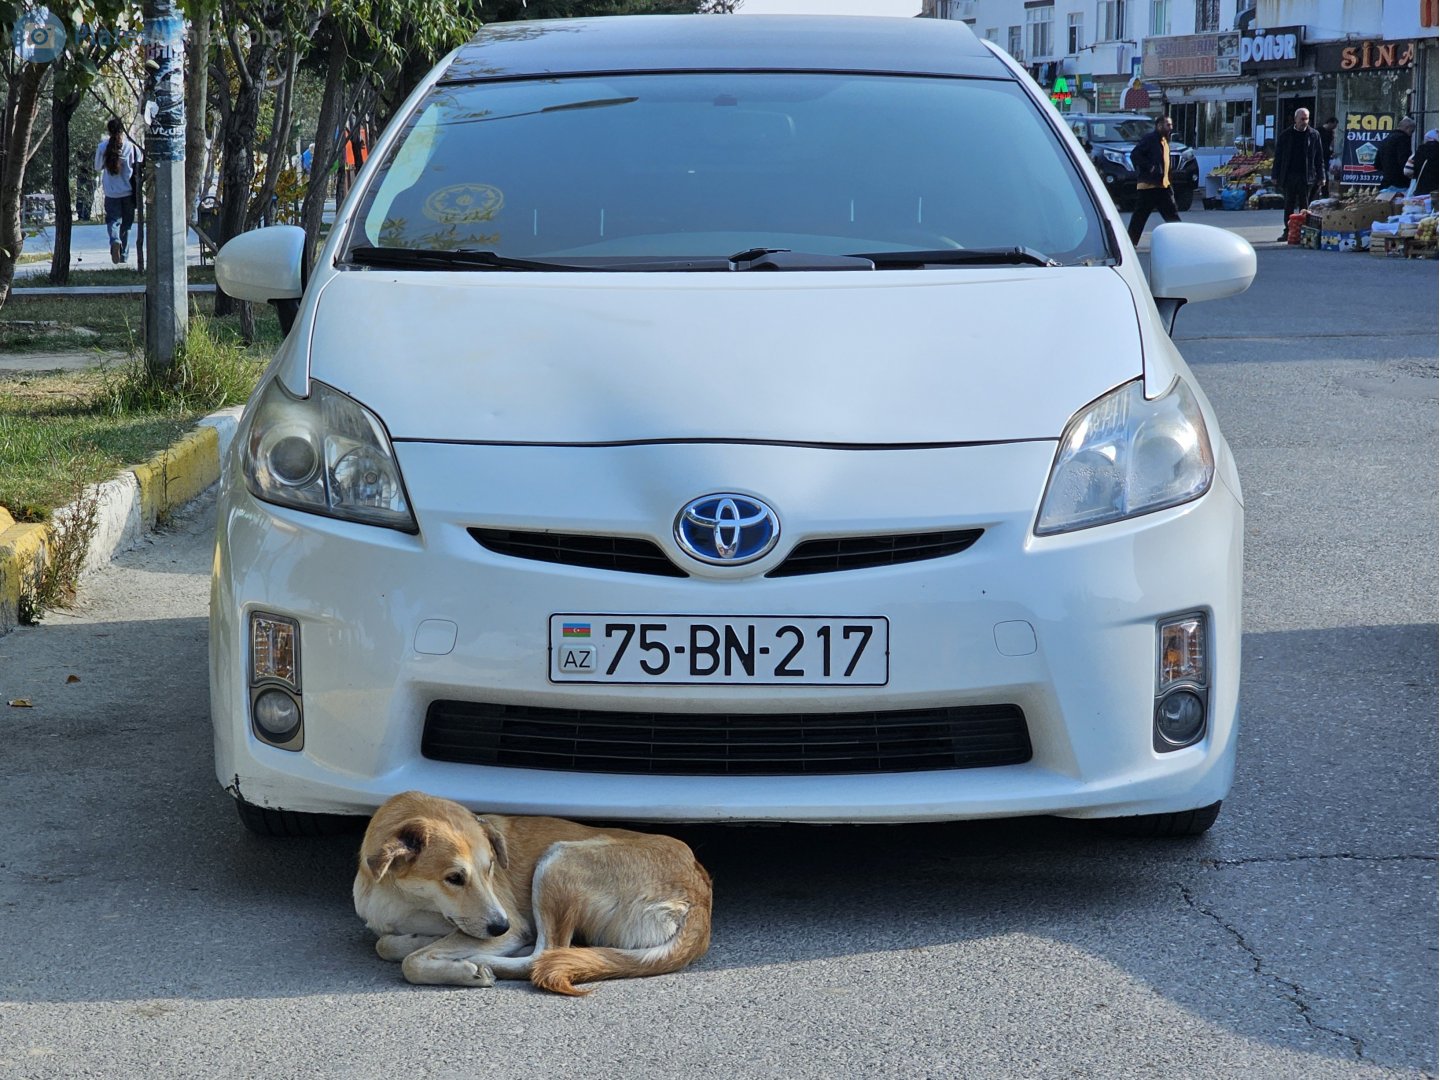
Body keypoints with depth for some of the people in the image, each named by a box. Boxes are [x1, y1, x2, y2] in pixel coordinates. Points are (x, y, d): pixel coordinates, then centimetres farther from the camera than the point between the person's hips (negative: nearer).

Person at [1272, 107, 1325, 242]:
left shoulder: (1314, 135, 4)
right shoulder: (1286, 135, 5)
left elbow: (1320, 157, 5)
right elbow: (1278, 156, 7)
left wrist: (1321, 176, 0)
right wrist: (1275, 176, 3)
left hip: (1307, 177, -1)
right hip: (1289, 176, 1)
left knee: (1304, 206, 2)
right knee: (1289, 206, 5)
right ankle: (1288, 231, 10)